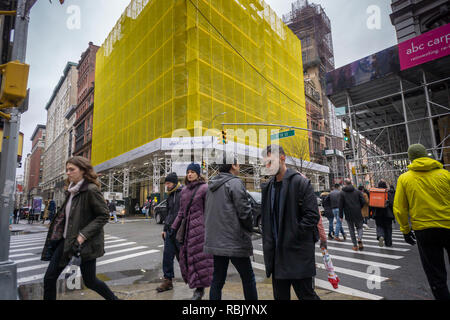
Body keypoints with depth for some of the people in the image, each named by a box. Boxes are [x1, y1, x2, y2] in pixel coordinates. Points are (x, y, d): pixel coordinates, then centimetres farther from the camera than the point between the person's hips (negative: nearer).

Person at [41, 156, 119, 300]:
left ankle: (114, 298, 32)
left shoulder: (91, 190, -18)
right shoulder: (71, 190, 8)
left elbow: (103, 216, -19)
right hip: (66, 239, 8)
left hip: (85, 243, -8)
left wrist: (83, 235, -22)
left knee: (90, 281, 7)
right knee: (49, 278, 8)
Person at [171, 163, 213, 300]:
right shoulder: (184, 190, 13)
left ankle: (200, 289, 11)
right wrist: (174, 227, 15)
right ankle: (198, 287, 25)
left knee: (199, 256, -2)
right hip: (187, 228, 7)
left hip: (199, 227, -7)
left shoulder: (204, 188, -7)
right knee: (186, 256, 10)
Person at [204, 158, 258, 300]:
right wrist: (250, 229, 2)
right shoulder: (235, 183, -13)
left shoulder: (212, 186, 11)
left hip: (215, 241, 7)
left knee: (217, 279, 14)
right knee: (248, 278, 8)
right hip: (234, 242, -7)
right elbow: (244, 211, -16)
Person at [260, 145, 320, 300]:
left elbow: (313, 216, -14)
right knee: (280, 295, 16)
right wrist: (269, 243, 7)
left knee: (306, 294, 6)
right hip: (277, 253, 6)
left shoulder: (301, 182, -10)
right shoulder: (268, 187, 10)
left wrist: (293, 235, -16)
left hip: (298, 253, -6)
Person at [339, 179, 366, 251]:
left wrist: (341, 216, 1)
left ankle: (355, 245, 14)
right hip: (358, 214, 1)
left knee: (351, 229, 12)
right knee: (359, 227, 16)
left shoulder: (342, 193, -6)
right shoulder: (357, 191, -1)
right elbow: (363, 201, -4)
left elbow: (341, 205, -6)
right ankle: (359, 239, -12)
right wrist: (359, 208, 14)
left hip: (348, 215, -1)